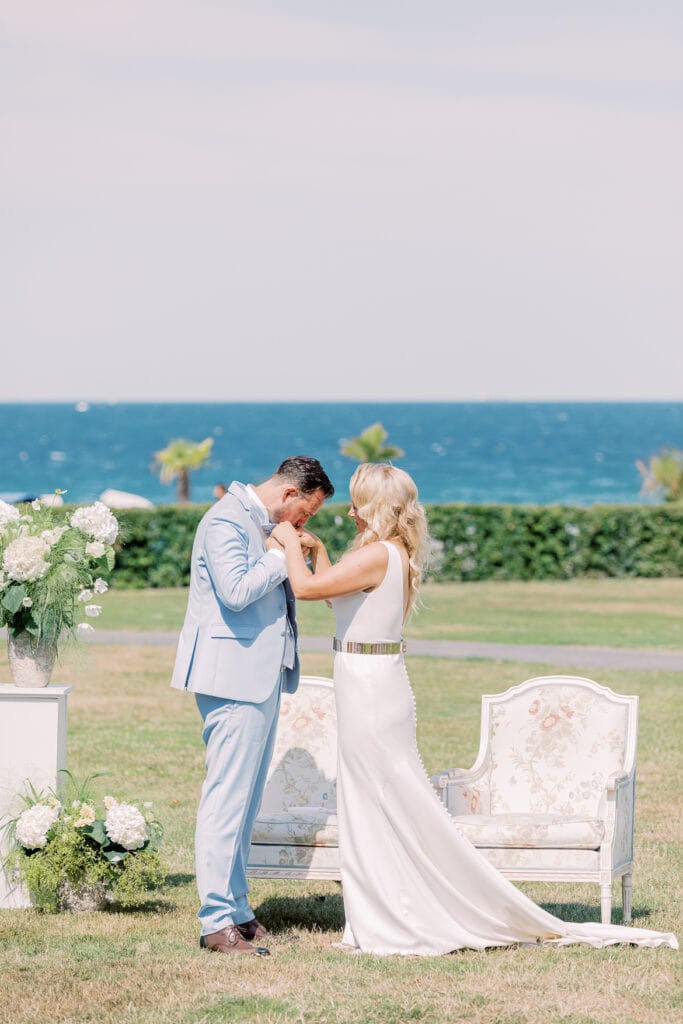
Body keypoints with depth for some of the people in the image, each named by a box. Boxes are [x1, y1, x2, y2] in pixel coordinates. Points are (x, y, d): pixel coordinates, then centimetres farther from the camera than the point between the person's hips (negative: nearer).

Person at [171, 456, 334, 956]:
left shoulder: (265, 525, 18)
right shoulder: (226, 521, -13)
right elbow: (237, 591, -24)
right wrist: (279, 557, -12)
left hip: (263, 676, 10)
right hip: (234, 675, -10)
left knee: (245, 800, 12)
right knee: (227, 797, -10)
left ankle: (237, 910, 17)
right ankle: (218, 922, -9)